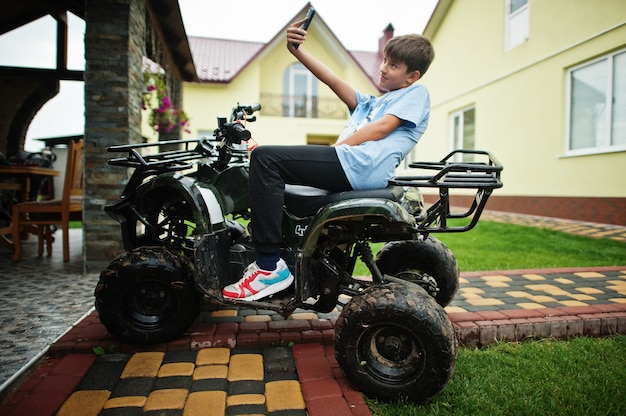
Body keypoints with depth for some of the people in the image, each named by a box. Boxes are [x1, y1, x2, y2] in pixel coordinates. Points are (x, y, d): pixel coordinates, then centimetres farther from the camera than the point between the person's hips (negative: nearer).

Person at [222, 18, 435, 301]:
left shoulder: (417, 93, 13)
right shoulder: (371, 103, 34)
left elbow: (381, 128, -4)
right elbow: (334, 81, 20)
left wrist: (334, 148, -8)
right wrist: (296, 50, 9)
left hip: (361, 165, -9)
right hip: (349, 169, 9)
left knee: (265, 158, -19)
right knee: (273, 166, 22)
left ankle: (270, 267, -22)